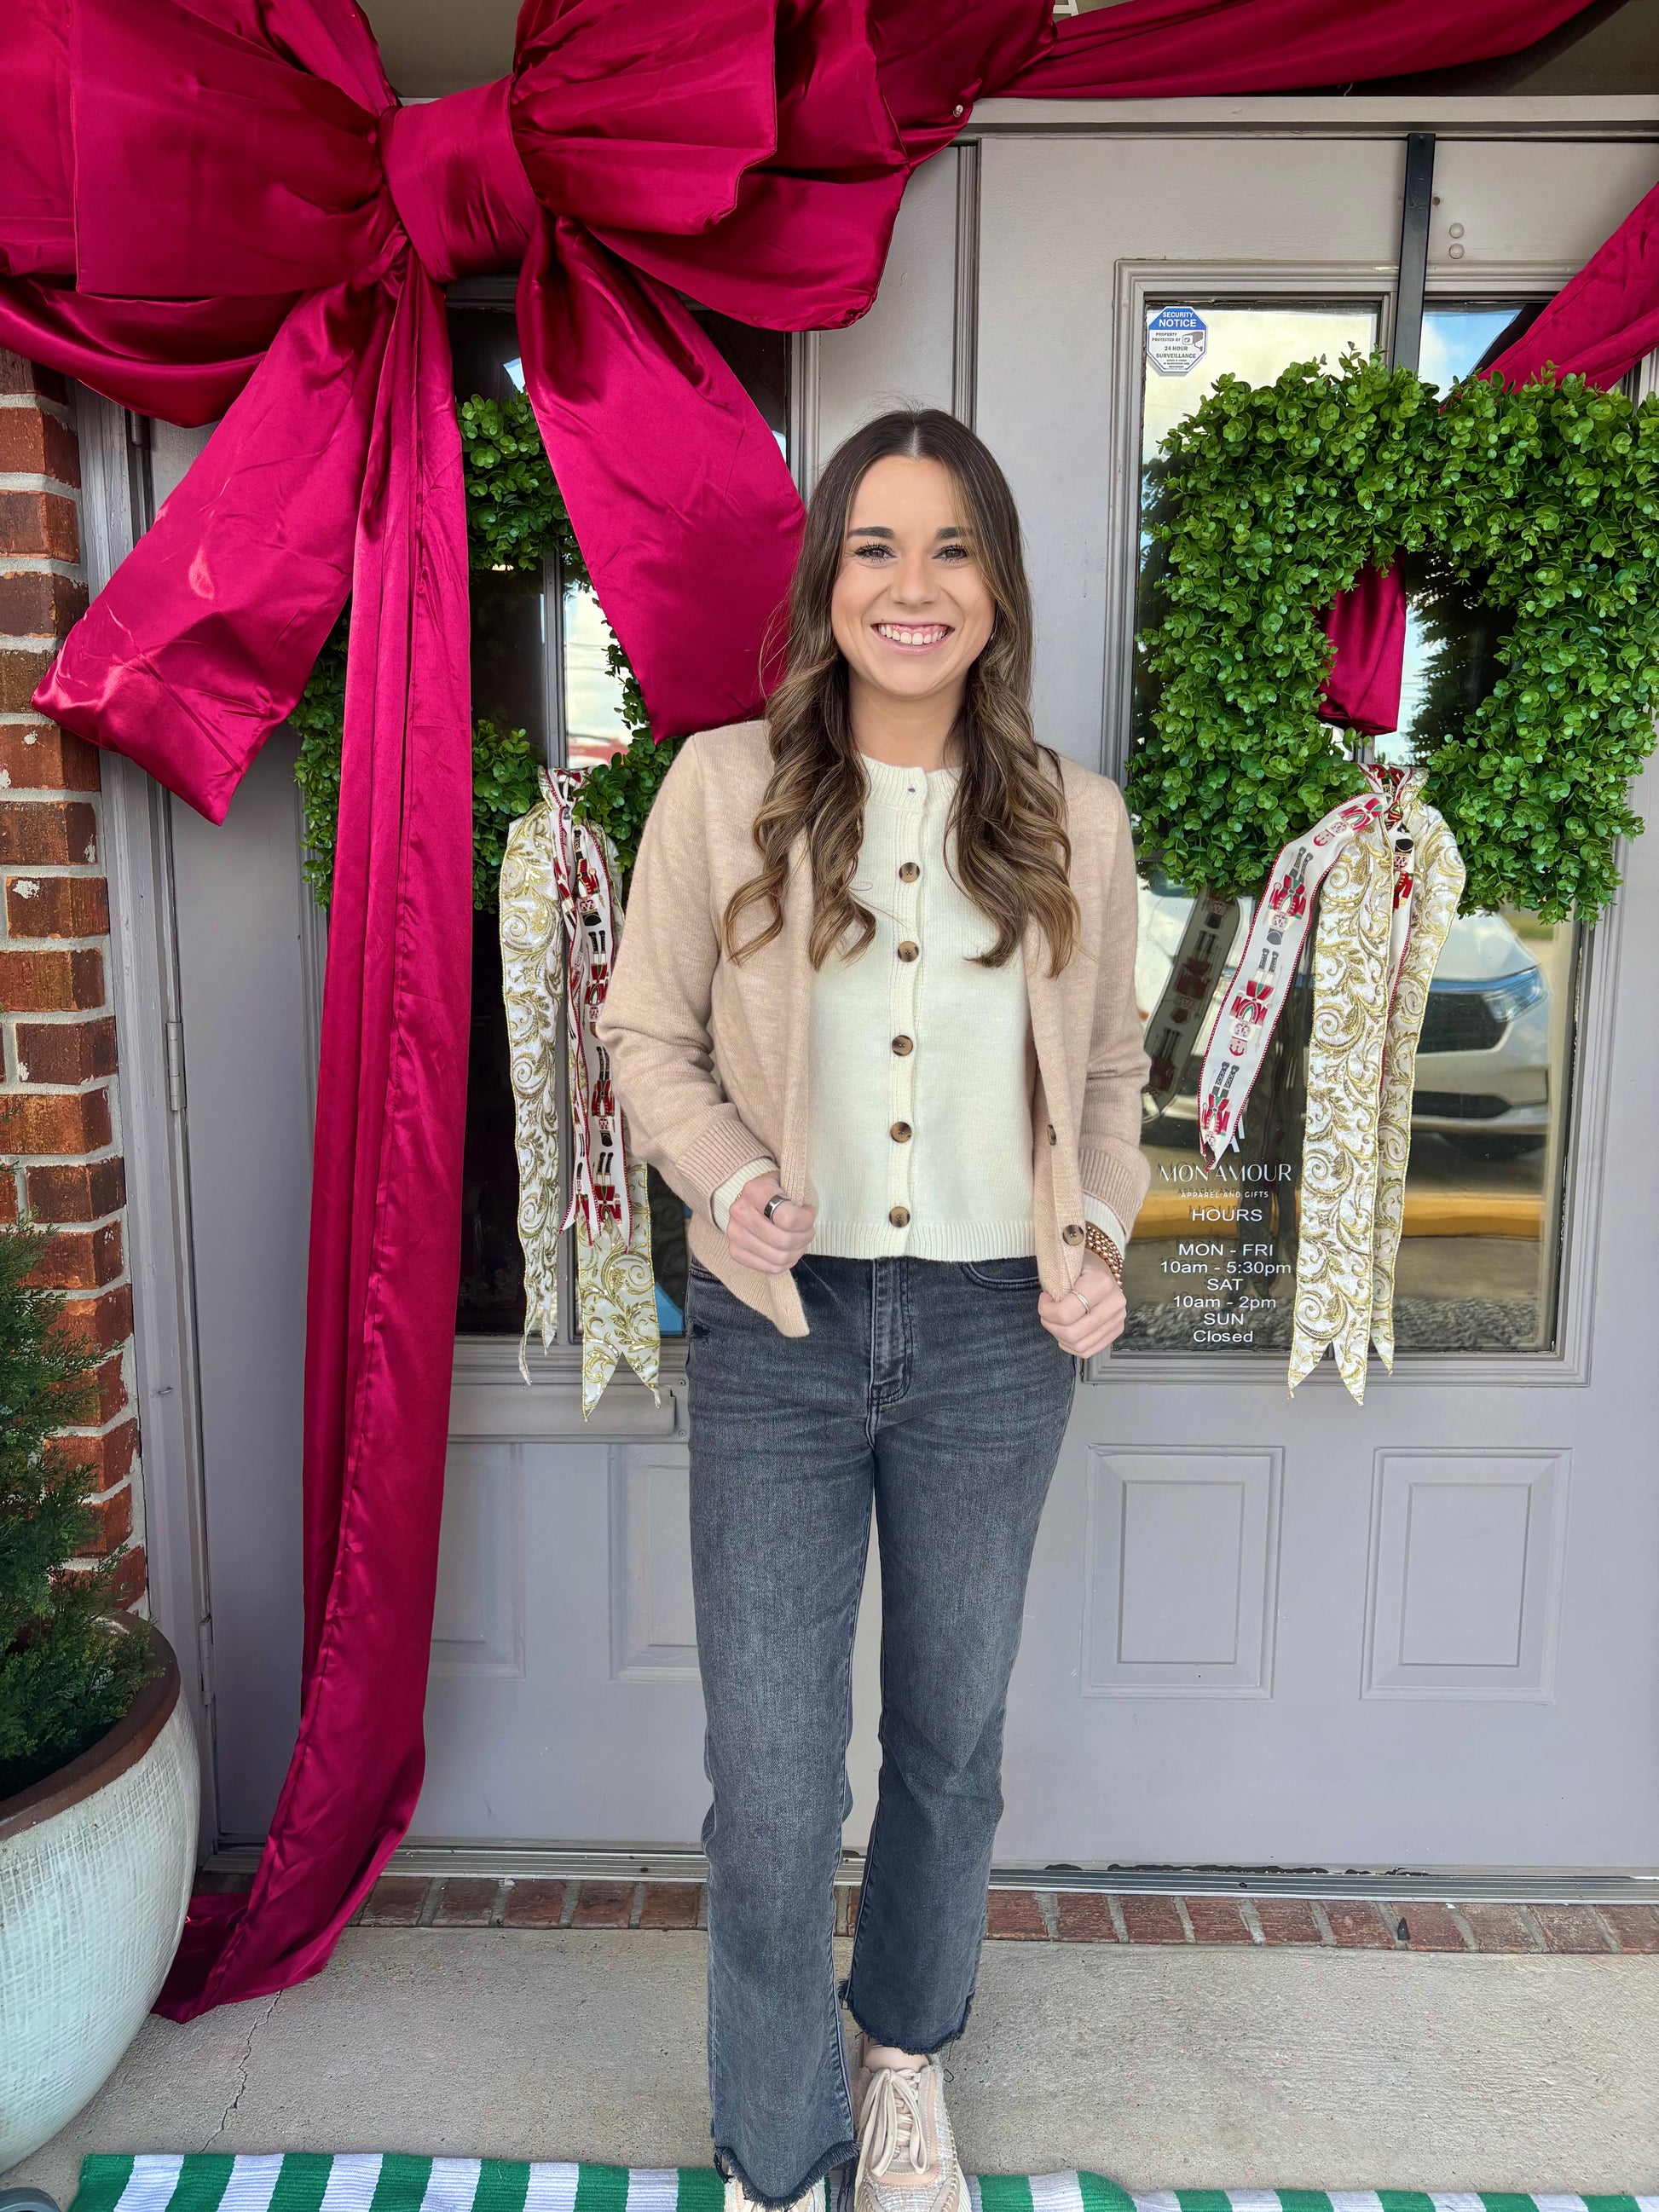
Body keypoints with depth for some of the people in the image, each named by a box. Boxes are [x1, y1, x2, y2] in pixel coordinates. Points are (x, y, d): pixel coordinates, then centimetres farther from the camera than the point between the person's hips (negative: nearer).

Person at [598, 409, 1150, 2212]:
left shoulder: (1074, 822, 2)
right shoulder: (724, 785, -3)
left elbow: (1110, 1074, 11)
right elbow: (645, 1034, 1)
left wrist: (1099, 1238, -5)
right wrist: (725, 1177, -17)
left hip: (995, 1335, 2)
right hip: (779, 1330, -2)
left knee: (951, 1736, 20)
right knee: (769, 1782, 4)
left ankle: (907, 2058, 49)